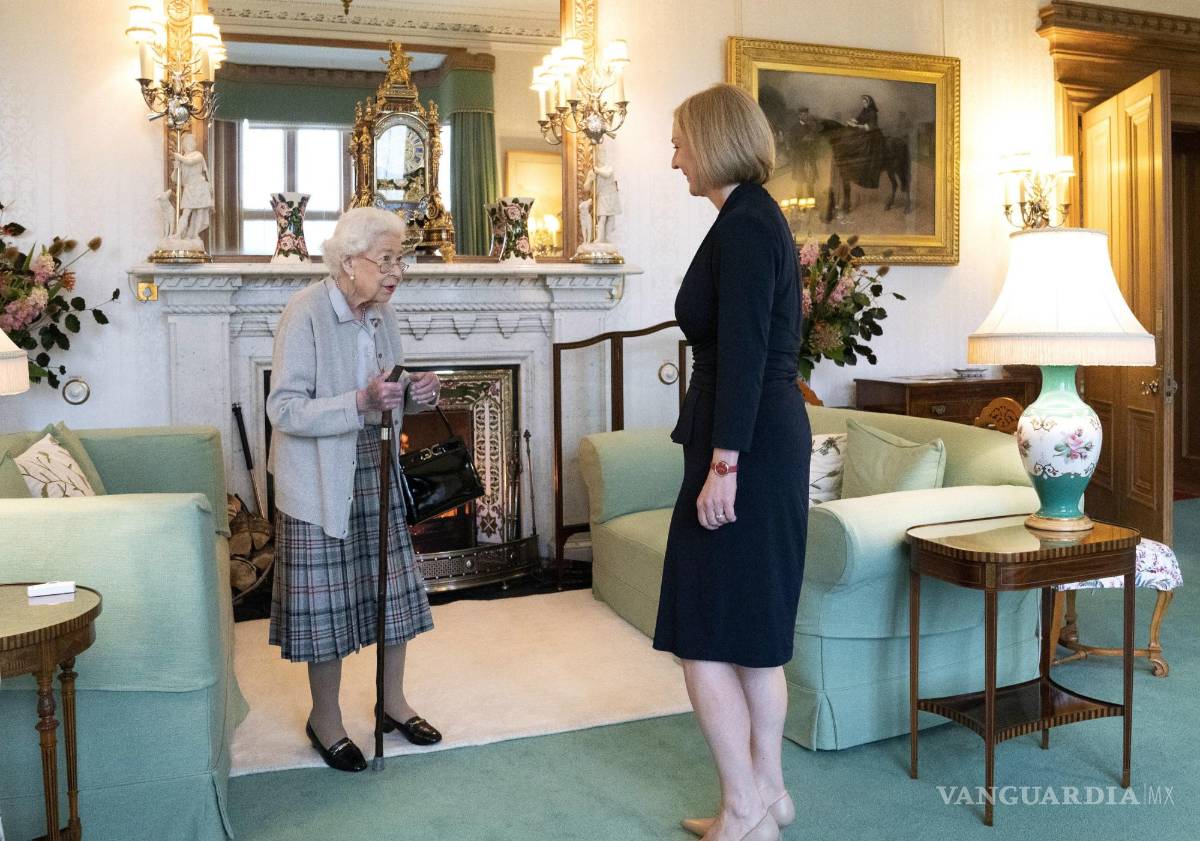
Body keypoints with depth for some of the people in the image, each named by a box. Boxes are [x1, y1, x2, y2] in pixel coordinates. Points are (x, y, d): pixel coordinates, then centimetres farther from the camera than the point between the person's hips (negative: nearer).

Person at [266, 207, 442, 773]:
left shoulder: (381, 314, 4)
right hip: (319, 481, -7)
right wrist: (361, 401, -31)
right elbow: (283, 409, -21)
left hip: (373, 471, 7)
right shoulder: (305, 313, -18)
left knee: (392, 586, 12)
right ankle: (325, 720, 23)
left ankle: (393, 701, 30)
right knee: (326, 598, 3)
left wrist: (413, 394, -7)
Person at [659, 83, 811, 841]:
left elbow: (744, 352, -20)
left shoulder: (742, 224, -13)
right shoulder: (760, 217, 16)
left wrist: (722, 463, -21)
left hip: (747, 446, -10)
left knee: (705, 631, -1)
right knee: (753, 628, 15)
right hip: (769, 438, 10)